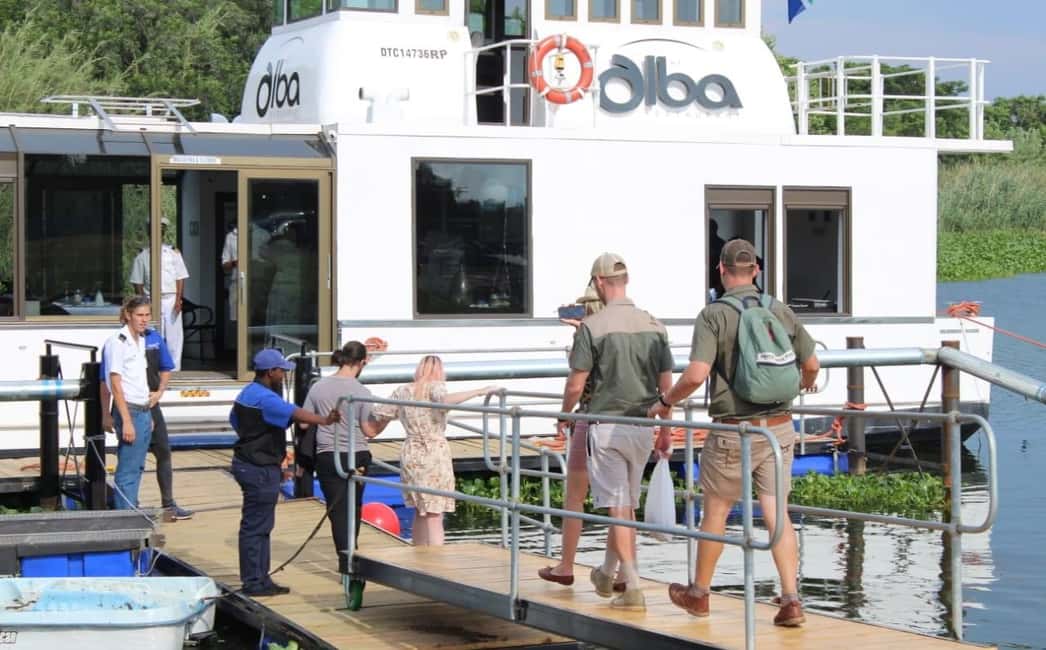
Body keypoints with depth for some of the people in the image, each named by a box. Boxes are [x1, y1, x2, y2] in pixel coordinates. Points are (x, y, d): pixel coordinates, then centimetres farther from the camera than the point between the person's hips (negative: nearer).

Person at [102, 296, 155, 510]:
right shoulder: (118, 342, -12)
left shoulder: (141, 340, 13)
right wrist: (126, 421, -19)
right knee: (127, 471, -7)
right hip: (129, 411, -8)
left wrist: (149, 416, 17)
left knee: (137, 468, 12)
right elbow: (116, 384, -15)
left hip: (144, 412, 9)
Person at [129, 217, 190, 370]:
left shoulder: (173, 253, 7)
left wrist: (178, 300, -5)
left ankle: (174, 369, 4)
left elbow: (180, 278, 5)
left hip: (171, 300, 0)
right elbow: (138, 283, 6)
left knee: (173, 337, -1)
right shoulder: (142, 257, 5)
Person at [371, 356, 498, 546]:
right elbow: (445, 400, -30)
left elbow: (378, 413, 11)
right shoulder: (434, 386, -8)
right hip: (434, 454, -6)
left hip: (410, 454, 6)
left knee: (420, 513, 18)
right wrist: (479, 392, -28)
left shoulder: (402, 391, 8)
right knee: (434, 517, -5)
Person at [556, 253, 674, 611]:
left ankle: (632, 586, -8)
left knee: (618, 507, -2)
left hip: (606, 425, -5)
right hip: (642, 426, 5)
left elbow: (576, 384, -9)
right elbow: (666, 385, 5)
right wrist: (666, 430, 15)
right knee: (627, 504, 17)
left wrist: (564, 416, 10)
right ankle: (607, 574, 32)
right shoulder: (654, 326, 3)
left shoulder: (592, 326, -11)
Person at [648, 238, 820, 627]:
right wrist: (806, 383, 36)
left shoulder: (714, 315, -13)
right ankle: (791, 599, -6)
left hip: (734, 433, -3)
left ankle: (699, 593, 27)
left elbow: (695, 375, -22)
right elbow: (811, 364, 12)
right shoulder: (780, 311, 2)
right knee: (776, 513, 4)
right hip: (778, 428, 3)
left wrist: (666, 402, -4)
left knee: (715, 510, 13)